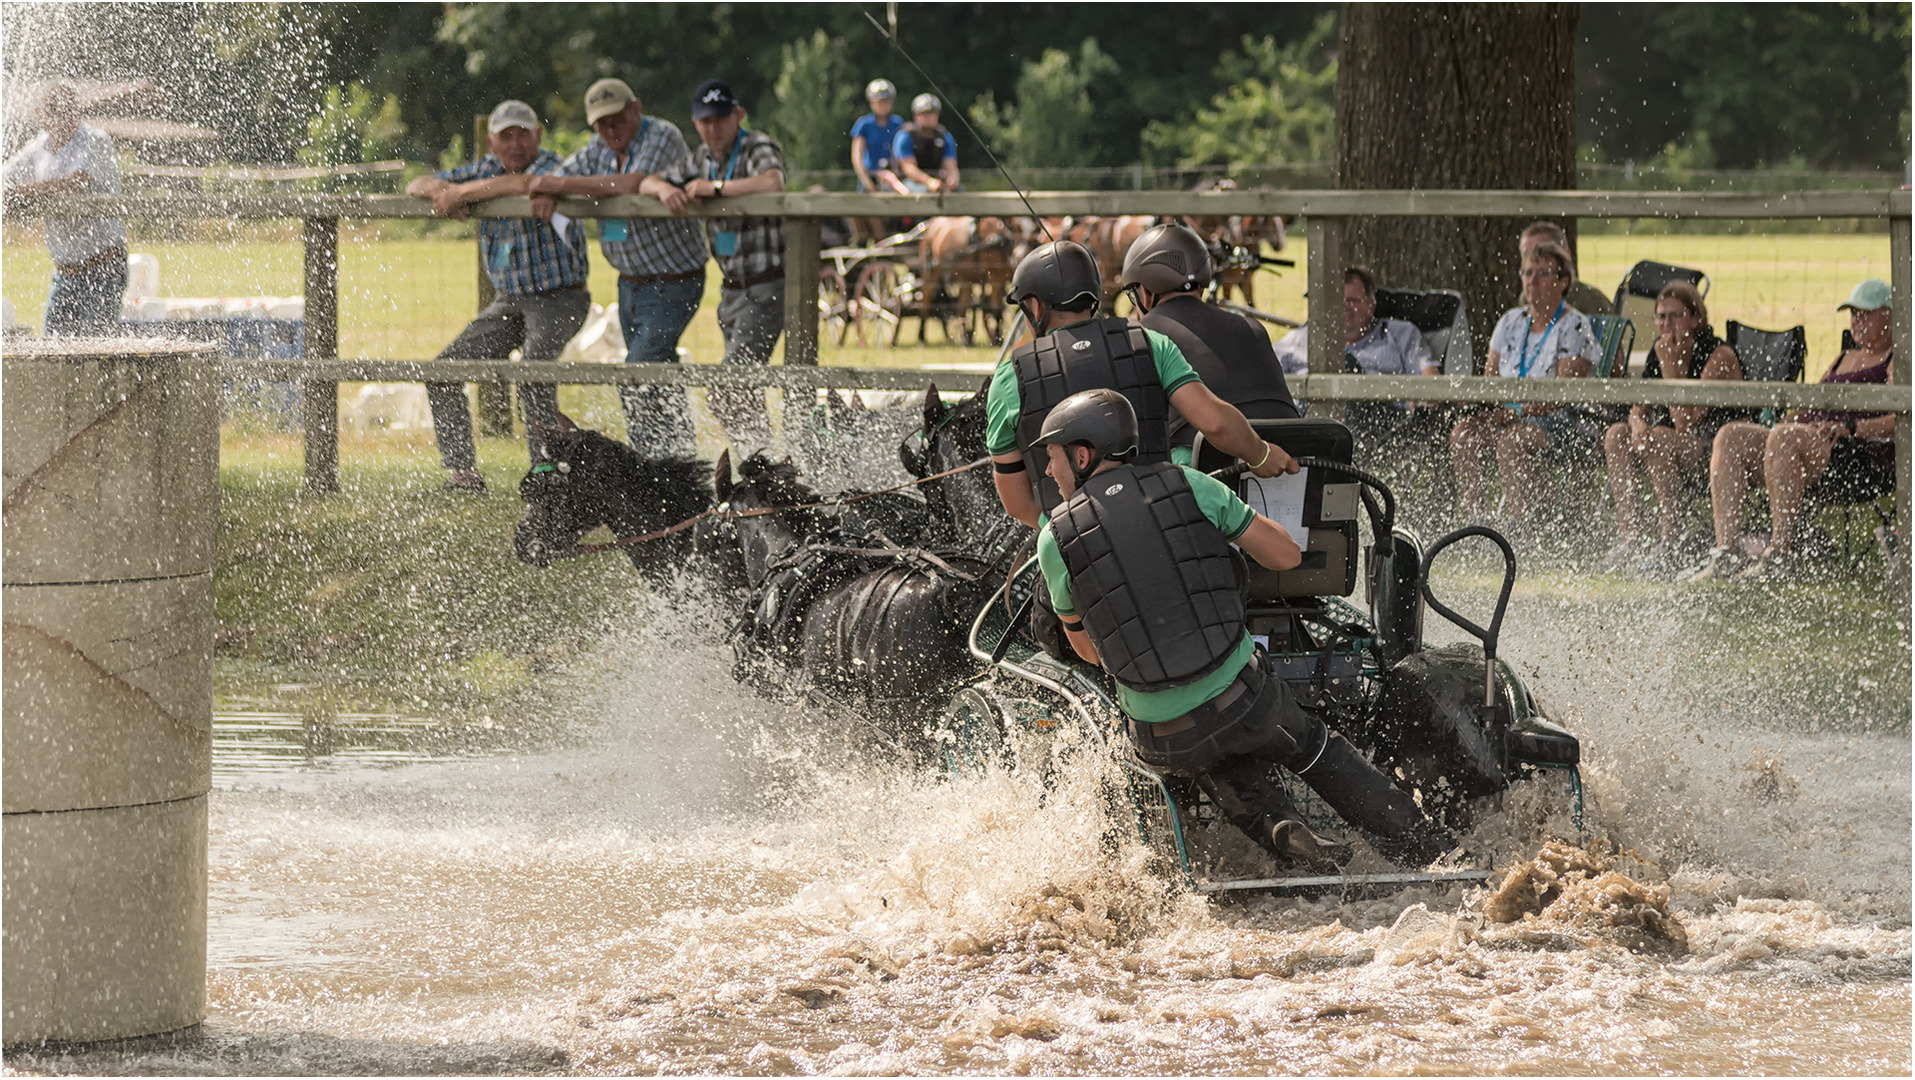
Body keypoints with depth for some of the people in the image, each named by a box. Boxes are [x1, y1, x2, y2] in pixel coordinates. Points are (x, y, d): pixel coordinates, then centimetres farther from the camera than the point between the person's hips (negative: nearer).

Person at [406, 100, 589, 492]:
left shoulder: (551, 166, -15)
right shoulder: (487, 169, 6)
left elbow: (525, 183, -40)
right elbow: (415, 187, 10)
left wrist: (461, 193, -30)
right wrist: (439, 189, -15)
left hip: (559, 299, -7)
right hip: (510, 301, 7)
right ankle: (463, 472, 5)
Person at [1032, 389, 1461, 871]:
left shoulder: (1055, 540, -2)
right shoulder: (1190, 486, -1)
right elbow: (1288, 555, 6)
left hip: (1160, 738, 0)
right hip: (1243, 701, 0)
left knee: (1226, 769, 35)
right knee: (1313, 745, 31)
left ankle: (1278, 826, 8)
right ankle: (1427, 850, 26)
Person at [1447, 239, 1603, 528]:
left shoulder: (1574, 328, -8)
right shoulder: (1510, 322, 13)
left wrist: (1513, 413, -23)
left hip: (1562, 422, -7)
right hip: (1509, 413, 7)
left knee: (1510, 441, -35)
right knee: (1461, 435, -19)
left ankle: (1518, 524, -30)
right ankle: (1476, 519, -19)